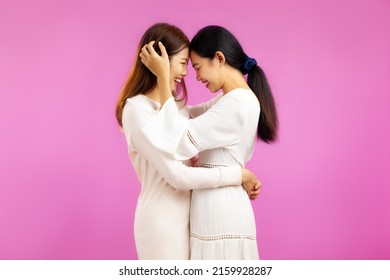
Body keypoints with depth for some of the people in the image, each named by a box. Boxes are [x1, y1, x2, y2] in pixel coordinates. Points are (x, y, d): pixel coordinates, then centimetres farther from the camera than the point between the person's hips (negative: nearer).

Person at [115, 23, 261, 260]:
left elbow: (193, 160, 9)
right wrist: (239, 174, -13)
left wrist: (243, 180, -3)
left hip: (184, 217, 8)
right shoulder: (137, 109, -16)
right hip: (162, 222, -8)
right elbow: (178, 176, -21)